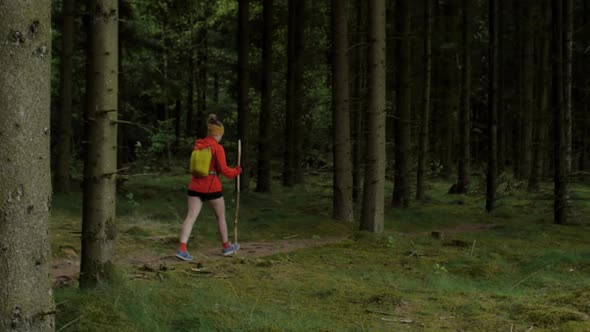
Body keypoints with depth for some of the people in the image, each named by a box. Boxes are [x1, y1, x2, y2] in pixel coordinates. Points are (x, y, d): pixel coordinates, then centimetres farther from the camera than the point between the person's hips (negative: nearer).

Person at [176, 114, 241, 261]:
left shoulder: (197, 145, 7)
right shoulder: (217, 148, -11)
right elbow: (224, 170, -12)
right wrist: (236, 171, 6)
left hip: (195, 186, 4)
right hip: (212, 188, -4)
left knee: (191, 217, -2)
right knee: (221, 217, 15)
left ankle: (182, 249, -16)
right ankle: (226, 247, 29)